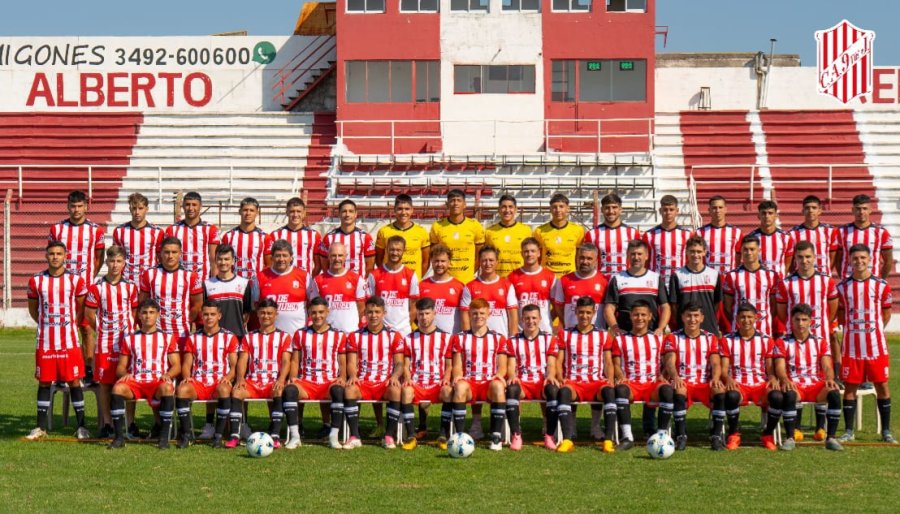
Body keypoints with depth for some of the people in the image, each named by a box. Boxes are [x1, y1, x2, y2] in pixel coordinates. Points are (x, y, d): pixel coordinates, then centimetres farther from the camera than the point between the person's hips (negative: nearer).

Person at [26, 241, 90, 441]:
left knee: (74, 381, -1)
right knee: (44, 382, 6)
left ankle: (81, 426, 7)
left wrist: (70, 325, 6)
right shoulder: (36, 281, 3)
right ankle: (41, 426, 14)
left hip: (69, 342, -1)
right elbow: (33, 309, 14)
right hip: (44, 342, 1)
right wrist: (48, 325, 9)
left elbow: (82, 310, 8)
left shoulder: (76, 281, -1)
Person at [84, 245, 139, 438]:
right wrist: (101, 329, 6)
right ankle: (106, 423, 10)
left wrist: (129, 329, 3)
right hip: (104, 342, -1)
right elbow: (89, 313, 4)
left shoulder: (130, 287, 6)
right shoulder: (97, 287, 1)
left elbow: (135, 313, 12)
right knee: (105, 382, 2)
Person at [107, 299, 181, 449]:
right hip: (135, 382, 2)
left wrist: (168, 374, -13)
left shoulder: (168, 338, 16)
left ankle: (164, 437, -31)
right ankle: (119, 437, -27)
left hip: (158, 382, -2)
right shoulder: (129, 339, 19)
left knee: (167, 388, -38)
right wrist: (125, 374, -9)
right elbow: (120, 367, 15)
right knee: (118, 388, -32)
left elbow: (176, 366, 9)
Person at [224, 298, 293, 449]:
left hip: (273, 382, -2)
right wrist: (240, 379, -14)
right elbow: (242, 360, 7)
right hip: (252, 381, 2)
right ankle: (235, 436, -32)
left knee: (279, 392, -37)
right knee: (236, 391, -30)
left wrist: (281, 380, -19)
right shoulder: (249, 337, 19)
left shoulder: (284, 337, 13)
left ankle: (275, 436, -37)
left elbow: (286, 361, 1)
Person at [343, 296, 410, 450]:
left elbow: (399, 363, 4)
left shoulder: (394, 336, 9)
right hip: (363, 383, 1)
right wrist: (353, 375, -17)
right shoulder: (355, 337, 13)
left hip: (385, 383, -1)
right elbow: (351, 363, 6)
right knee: (349, 389, -33)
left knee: (395, 390, -36)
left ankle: (390, 436, -26)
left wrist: (395, 376, -18)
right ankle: (354, 437, -31)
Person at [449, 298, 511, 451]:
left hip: (489, 383, 0)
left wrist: (499, 375, -14)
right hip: (469, 382, 0)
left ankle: (496, 437, -32)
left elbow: (502, 366, 9)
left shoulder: (498, 339, 16)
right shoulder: (460, 338, 16)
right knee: (460, 386, -37)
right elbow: (457, 366, 9)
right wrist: (458, 376, -13)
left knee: (498, 386, -37)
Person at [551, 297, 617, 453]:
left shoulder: (604, 335, 16)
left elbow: (608, 363, 12)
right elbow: (558, 361, 10)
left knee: (609, 391, -35)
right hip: (573, 382, 0)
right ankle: (567, 440, -46)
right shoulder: (565, 334, 16)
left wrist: (609, 379, -8)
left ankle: (608, 440, -39)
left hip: (596, 382, 1)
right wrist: (560, 378, -10)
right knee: (564, 391, -37)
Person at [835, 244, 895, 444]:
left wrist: (873, 329, 3)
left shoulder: (881, 285, 0)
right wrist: (854, 327, 2)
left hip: (876, 345, -1)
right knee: (850, 386, 4)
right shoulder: (842, 287, 3)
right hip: (851, 346, 1)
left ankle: (886, 431, 11)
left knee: (882, 384, 2)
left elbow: (886, 314, 7)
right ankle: (849, 431, 12)